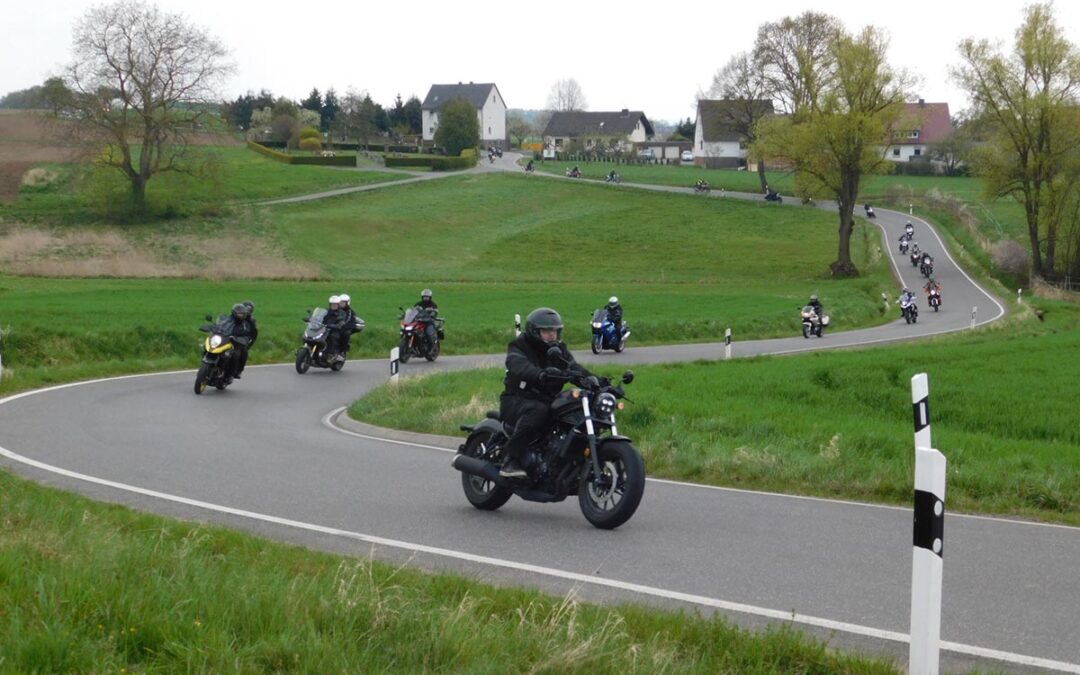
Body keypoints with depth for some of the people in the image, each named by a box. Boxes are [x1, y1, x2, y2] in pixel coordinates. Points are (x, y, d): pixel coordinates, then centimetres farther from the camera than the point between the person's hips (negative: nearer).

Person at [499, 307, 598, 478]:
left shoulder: (559, 350, 14)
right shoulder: (519, 348, -5)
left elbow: (574, 367, -2)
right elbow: (520, 367, -27)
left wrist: (590, 378, -26)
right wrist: (541, 374, -48)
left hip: (548, 401, 6)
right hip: (517, 400, -6)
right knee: (538, 411, -39)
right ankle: (509, 459, -36)